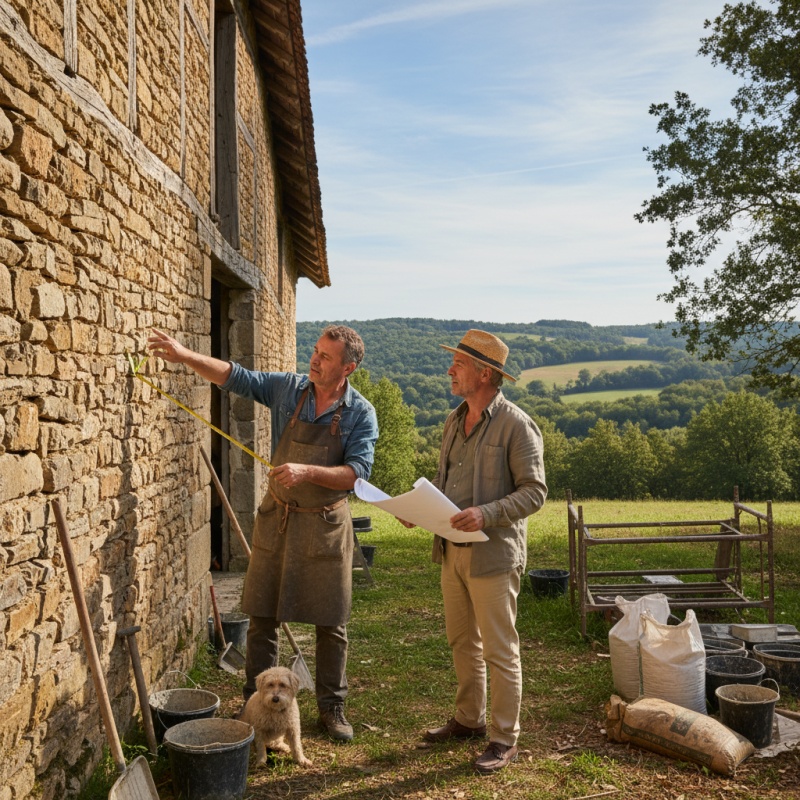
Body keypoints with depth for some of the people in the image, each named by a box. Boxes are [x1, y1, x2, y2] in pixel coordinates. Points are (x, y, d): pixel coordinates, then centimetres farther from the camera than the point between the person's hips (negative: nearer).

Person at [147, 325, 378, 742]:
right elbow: (235, 377, -2)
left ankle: (331, 708, 23)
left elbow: (357, 470, -16)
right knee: (262, 617, 8)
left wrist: (308, 471, -29)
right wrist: (185, 355, -15)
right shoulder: (288, 388, -1)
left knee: (331, 624, 6)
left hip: (326, 525, -2)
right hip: (277, 518, 2)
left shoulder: (360, 414, -8)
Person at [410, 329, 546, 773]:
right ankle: (469, 719, 35)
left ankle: (504, 739, 15)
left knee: (499, 650, 2)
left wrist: (486, 514, -27)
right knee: (461, 641, 18)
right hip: (452, 550, 8)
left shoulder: (516, 425, -13)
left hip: (493, 553, -8)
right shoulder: (454, 421, 11)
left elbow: (534, 491, -15)